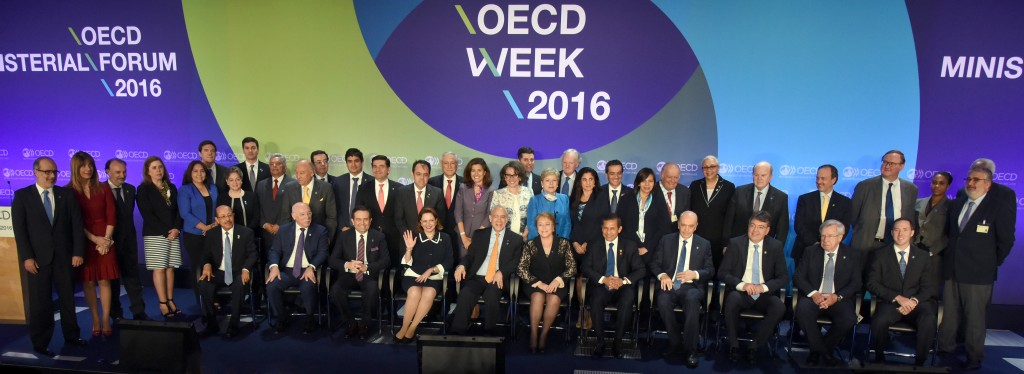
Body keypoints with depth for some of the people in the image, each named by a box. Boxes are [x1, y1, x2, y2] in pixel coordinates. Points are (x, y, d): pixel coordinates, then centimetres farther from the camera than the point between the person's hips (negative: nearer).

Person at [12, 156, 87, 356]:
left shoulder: (67, 194, 7)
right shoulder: (22, 196, 1)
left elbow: (77, 225, 3)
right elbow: (19, 229, -4)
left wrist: (78, 252, -5)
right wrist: (27, 257, -12)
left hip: (64, 256, 2)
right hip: (38, 258, -2)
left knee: (68, 298, 11)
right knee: (40, 302, 6)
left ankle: (71, 336, 24)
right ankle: (40, 343, 18)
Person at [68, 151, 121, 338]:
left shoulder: (103, 189, 4)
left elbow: (111, 215, 1)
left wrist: (106, 239, -9)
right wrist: (94, 238, -11)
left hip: (105, 240, 1)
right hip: (83, 241, -1)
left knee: (104, 281, 2)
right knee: (88, 282, 4)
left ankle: (106, 320, 7)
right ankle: (95, 320, 13)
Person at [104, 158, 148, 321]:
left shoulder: (130, 189, 7)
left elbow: (128, 213, 8)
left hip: (128, 239, 4)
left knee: (133, 277, 6)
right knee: (112, 279, 9)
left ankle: (139, 313, 10)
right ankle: (116, 315, 19)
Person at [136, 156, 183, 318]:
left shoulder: (172, 188, 14)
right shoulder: (144, 189, 0)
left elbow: (178, 210, 12)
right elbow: (147, 214, -7)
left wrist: (177, 229, -5)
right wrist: (166, 231, -13)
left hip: (173, 234, 4)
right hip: (154, 235, -4)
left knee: (170, 267, 3)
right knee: (159, 268, -4)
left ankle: (170, 301, 6)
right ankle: (163, 304, -2)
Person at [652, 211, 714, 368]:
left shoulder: (704, 244, 11)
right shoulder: (666, 240, 11)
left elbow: (710, 271, 8)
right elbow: (655, 264, 10)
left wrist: (695, 274, -12)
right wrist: (662, 275, -12)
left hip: (692, 286, -1)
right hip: (670, 284, 1)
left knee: (692, 300, -36)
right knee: (663, 302, -33)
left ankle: (690, 349, -24)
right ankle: (675, 343, -12)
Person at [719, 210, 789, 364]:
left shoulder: (776, 246, 5)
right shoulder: (735, 243, 1)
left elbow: (784, 277, 3)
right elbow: (722, 272, -2)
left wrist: (764, 287, -16)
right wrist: (742, 285, -20)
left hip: (764, 294, 2)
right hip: (740, 292, -1)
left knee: (779, 307, -30)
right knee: (732, 299, -35)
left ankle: (755, 346, -12)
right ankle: (733, 345, -14)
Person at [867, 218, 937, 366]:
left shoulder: (923, 256, 13)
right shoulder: (881, 256, 8)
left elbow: (928, 286, 7)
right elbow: (872, 283, 0)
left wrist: (914, 300, -14)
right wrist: (898, 298, -13)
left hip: (917, 303, 1)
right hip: (890, 303, -1)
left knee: (929, 319, -32)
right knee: (879, 321, -33)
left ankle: (919, 361, -11)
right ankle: (879, 358, -6)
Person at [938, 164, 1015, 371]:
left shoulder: (1000, 206, -5)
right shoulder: (957, 204, 11)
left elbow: (1006, 241, -2)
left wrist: (992, 264, 2)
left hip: (978, 274, -5)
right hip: (952, 270, 5)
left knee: (974, 318, 2)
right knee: (948, 314, 12)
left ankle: (974, 358, 13)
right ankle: (944, 349, 23)